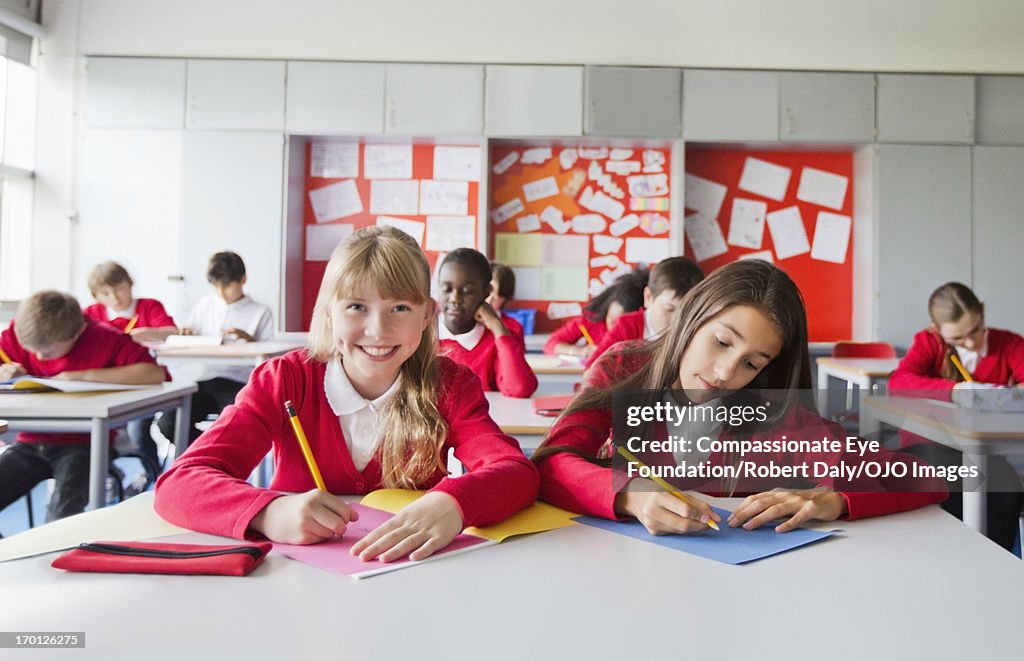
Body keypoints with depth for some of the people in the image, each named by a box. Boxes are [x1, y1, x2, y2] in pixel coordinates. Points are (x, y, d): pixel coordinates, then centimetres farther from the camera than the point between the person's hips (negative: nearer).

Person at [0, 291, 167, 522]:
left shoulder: (104, 338, -13)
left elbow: (156, 373, -26)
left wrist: (83, 375, -27)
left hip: (82, 444, -4)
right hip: (30, 443, 5)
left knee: (61, 519, -27)